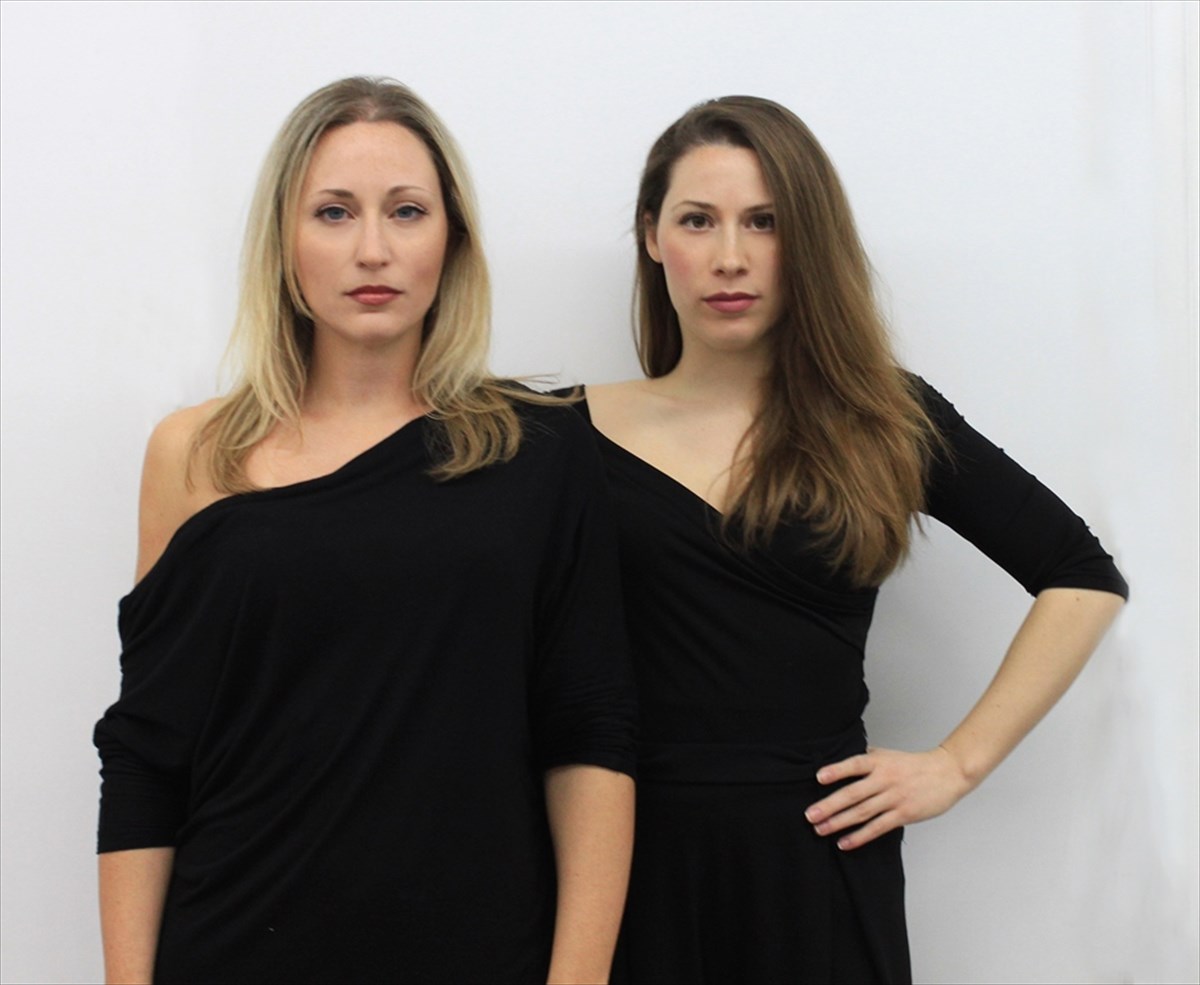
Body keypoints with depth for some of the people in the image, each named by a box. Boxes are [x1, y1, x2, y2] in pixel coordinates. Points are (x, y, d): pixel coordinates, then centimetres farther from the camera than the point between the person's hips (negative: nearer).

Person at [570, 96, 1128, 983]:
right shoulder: (581, 434, 0)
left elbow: (1084, 580, 4)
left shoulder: (881, 420, 2)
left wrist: (959, 763, -1)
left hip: (818, 857, 1)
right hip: (639, 864, 0)